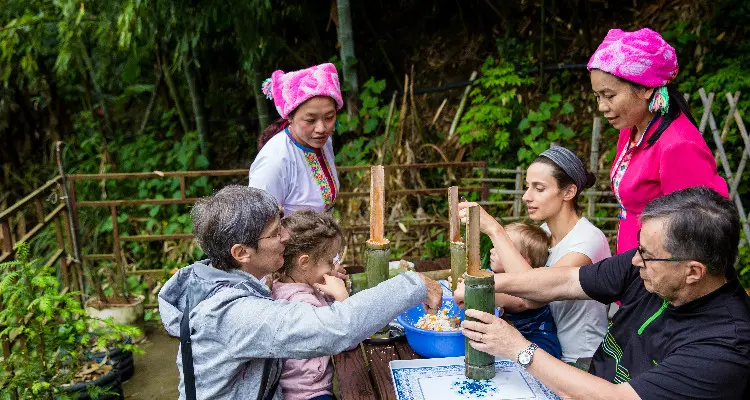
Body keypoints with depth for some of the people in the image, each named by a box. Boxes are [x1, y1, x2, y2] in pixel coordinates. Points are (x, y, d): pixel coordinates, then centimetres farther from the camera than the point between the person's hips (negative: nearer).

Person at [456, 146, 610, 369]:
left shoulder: (588, 239, -21)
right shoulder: (545, 231, 3)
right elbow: (524, 302, 4)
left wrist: (494, 229, -32)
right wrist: (504, 266, -16)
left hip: (585, 364, -7)